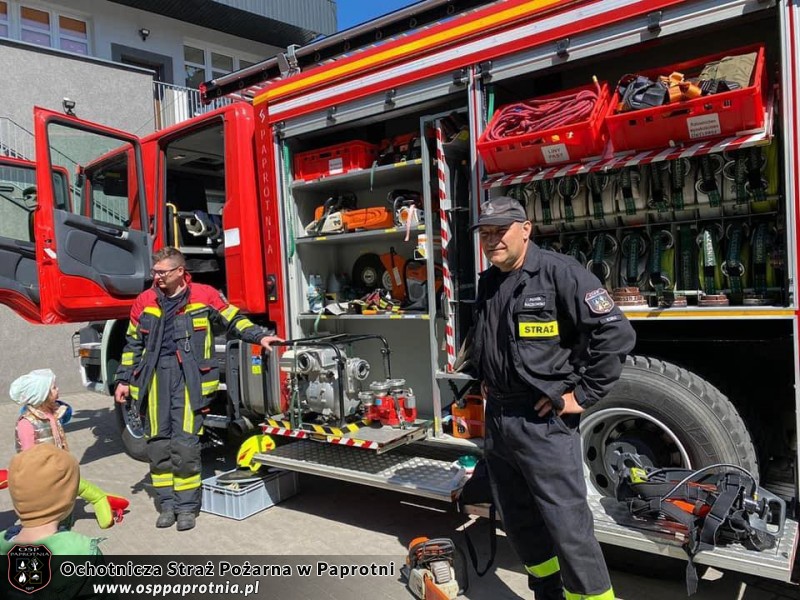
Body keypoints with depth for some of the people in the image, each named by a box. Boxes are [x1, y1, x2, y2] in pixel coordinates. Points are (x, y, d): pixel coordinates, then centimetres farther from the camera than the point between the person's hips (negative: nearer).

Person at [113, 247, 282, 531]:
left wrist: (260, 336, -7)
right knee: (158, 441, 5)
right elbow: (133, 344, 16)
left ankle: (187, 506, 7)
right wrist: (124, 380, 15)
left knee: (185, 442, -6)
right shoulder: (145, 301, 10)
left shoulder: (204, 295, 1)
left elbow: (234, 320, 7)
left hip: (189, 376, -3)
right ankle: (167, 503, 18)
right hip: (155, 375, 3)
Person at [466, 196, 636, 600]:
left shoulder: (560, 273, -13)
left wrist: (582, 395, -16)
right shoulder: (487, 284, 11)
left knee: (567, 524, -2)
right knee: (518, 521, 18)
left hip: (544, 422, -8)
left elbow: (615, 333, -19)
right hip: (497, 420, 8)